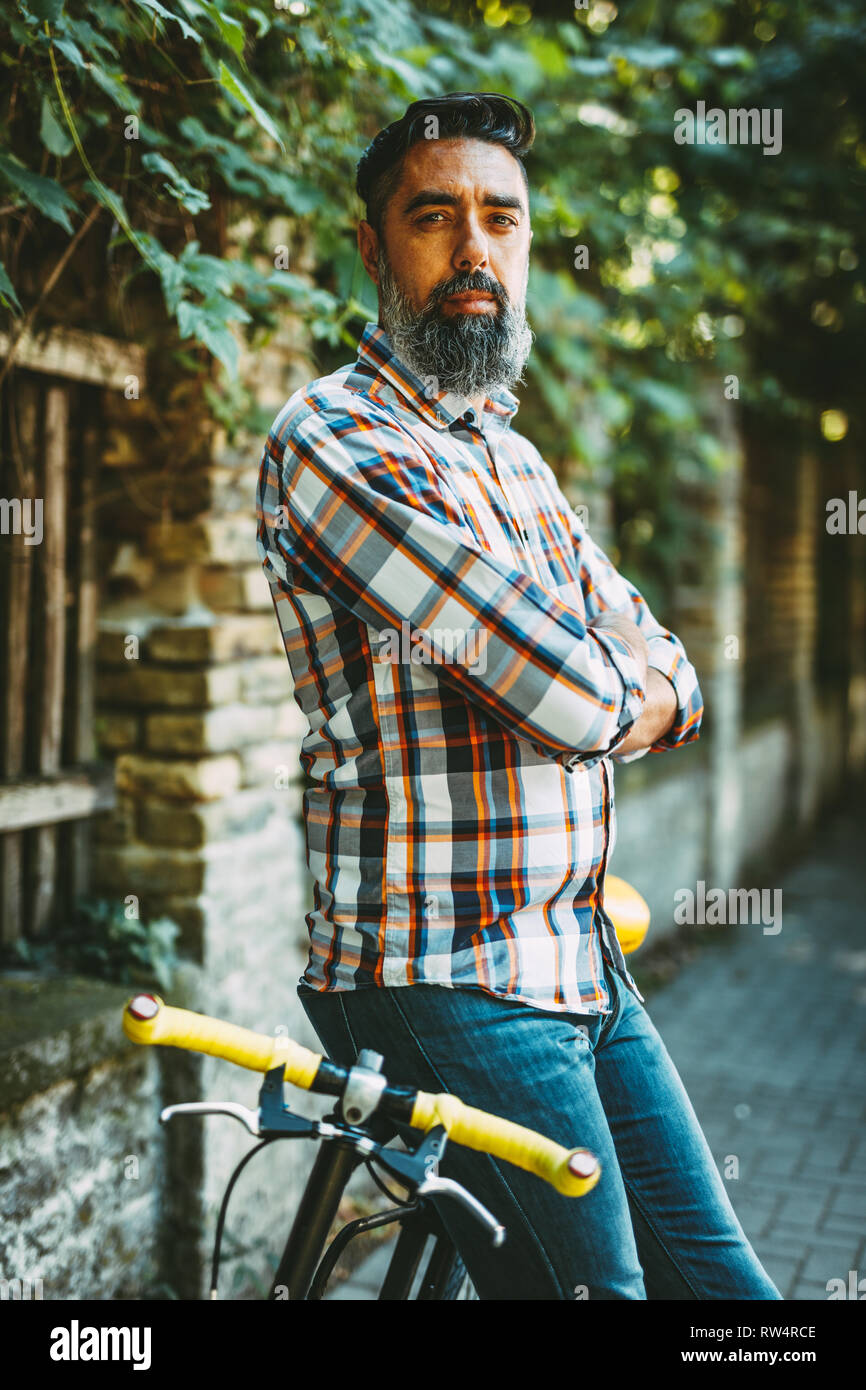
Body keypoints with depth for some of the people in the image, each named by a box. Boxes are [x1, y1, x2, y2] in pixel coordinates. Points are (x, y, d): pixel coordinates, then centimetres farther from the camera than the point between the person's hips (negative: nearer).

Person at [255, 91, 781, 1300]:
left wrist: (599, 694, -9)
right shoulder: (332, 440, -13)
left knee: (725, 1282, 13)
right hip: (449, 991, -8)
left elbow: (674, 689, 13)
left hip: (587, 971, 8)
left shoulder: (513, 456, 16)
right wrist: (582, 678, 2)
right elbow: (575, 698, -21)